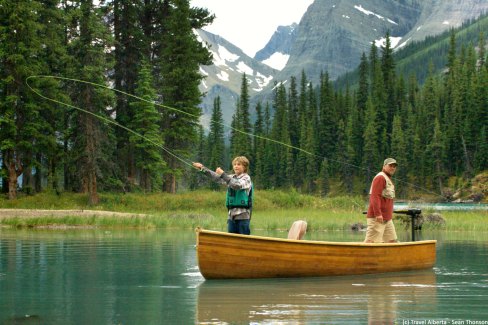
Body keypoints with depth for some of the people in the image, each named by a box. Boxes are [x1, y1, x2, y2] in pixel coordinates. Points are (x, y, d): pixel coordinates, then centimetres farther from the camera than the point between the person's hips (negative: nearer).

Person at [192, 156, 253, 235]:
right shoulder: (231, 178, 16)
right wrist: (203, 168, 10)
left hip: (243, 216, -6)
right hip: (232, 215, 6)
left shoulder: (246, 178, -3)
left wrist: (223, 174, -22)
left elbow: (237, 186, -21)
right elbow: (216, 177, 16)